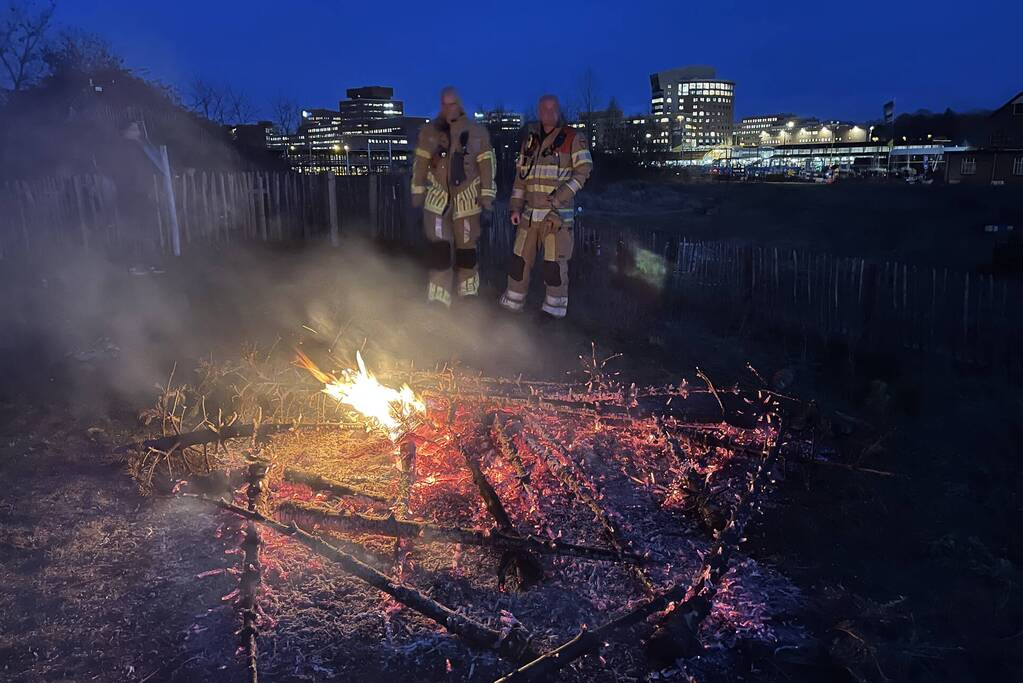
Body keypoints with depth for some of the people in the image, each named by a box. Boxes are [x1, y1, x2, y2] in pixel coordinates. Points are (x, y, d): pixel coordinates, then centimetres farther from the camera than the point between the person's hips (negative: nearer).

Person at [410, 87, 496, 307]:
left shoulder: (477, 132, -2)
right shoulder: (429, 131, 1)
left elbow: (487, 165, -1)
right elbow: (420, 163, 7)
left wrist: (487, 195, -5)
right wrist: (418, 191, 6)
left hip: (467, 199, 0)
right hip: (438, 198, 1)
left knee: (466, 247, 8)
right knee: (438, 248, -8)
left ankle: (468, 293, 26)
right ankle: (438, 299, -2)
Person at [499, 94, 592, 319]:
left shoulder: (574, 138, -1)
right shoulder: (530, 138, 13)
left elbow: (583, 171, -8)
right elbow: (521, 174, 15)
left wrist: (560, 197, -18)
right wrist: (515, 207, 8)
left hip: (557, 213, -5)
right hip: (530, 212, 5)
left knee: (554, 263, -4)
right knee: (519, 258, 9)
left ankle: (554, 310, 10)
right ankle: (512, 304, 23)